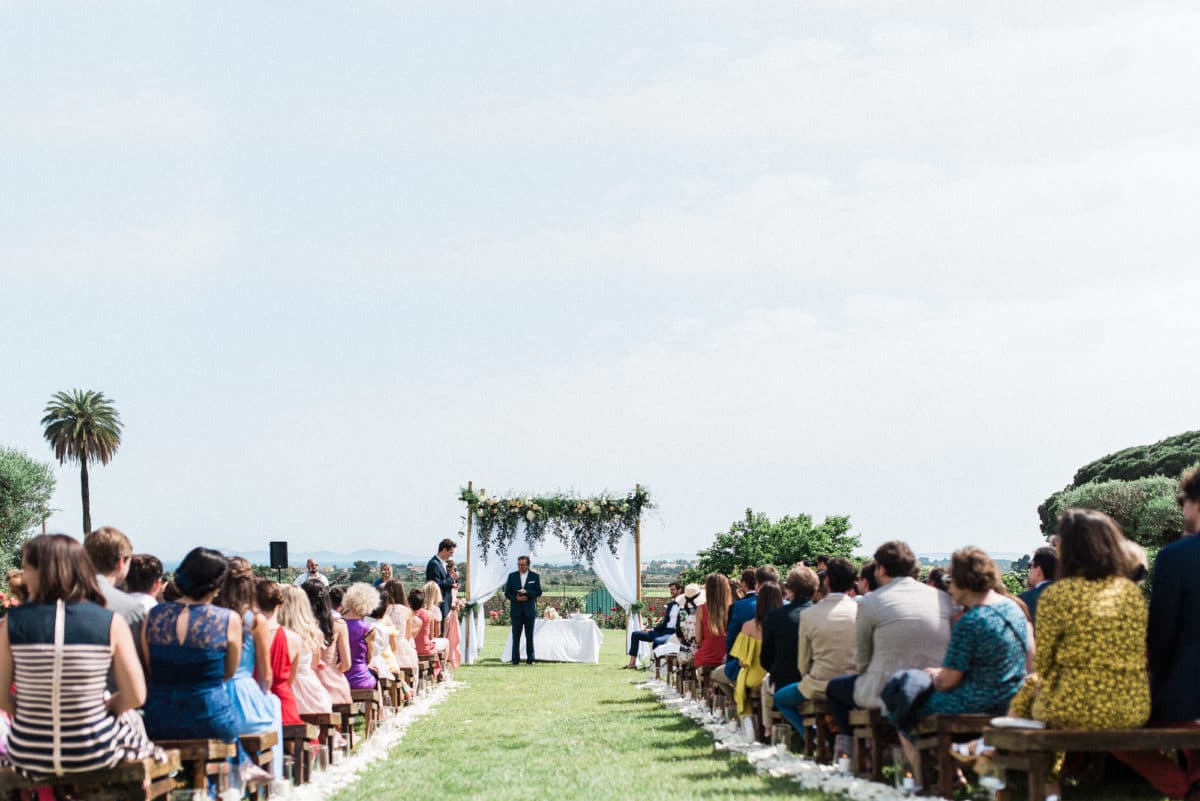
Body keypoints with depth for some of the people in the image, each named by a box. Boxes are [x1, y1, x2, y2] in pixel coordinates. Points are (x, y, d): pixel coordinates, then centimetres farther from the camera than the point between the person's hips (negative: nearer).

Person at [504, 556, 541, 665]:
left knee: (529, 636, 1)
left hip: (529, 610, -1)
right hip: (516, 610, 1)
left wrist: (527, 593, -16)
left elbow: (539, 592, 0)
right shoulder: (512, 576, 8)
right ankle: (515, 660, 1)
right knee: (516, 636, 0)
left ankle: (530, 659, 4)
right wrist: (516, 598, -12)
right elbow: (507, 593, 6)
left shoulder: (534, 576, 5)